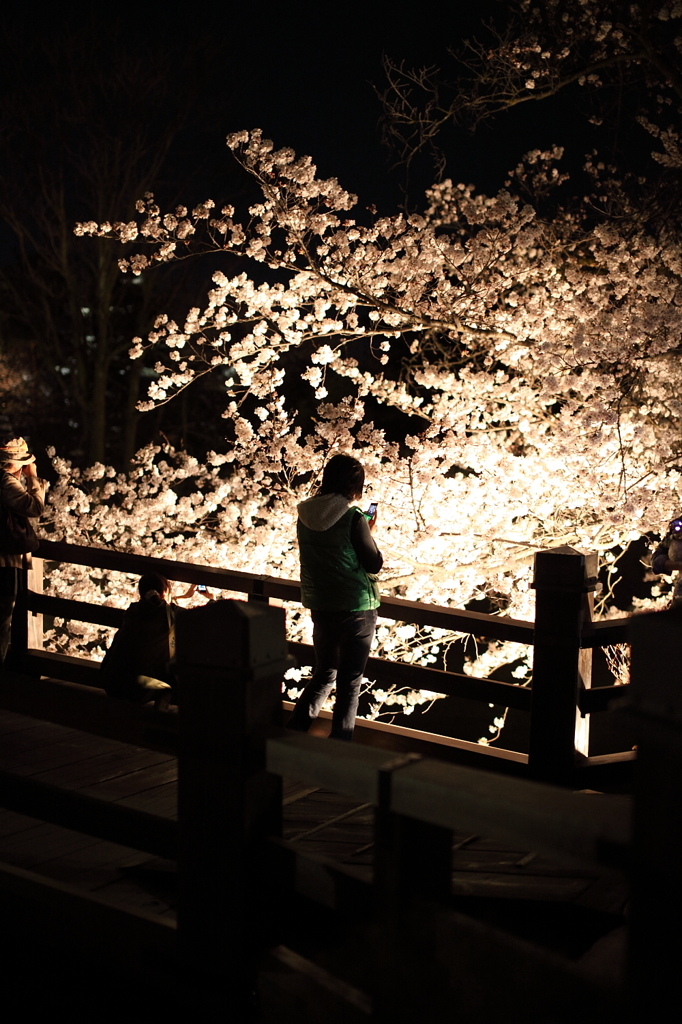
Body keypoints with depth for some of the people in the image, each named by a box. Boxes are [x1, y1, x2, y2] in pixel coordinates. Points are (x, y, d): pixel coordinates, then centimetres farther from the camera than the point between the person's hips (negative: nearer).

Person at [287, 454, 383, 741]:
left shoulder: (305, 515, 1)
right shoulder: (352, 518, -16)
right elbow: (374, 564, -9)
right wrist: (369, 533, 6)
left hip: (320, 607, 5)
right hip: (355, 608, -5)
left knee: (324, 674, 20)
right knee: (349, 681, 7)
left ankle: (292, 733, 14)